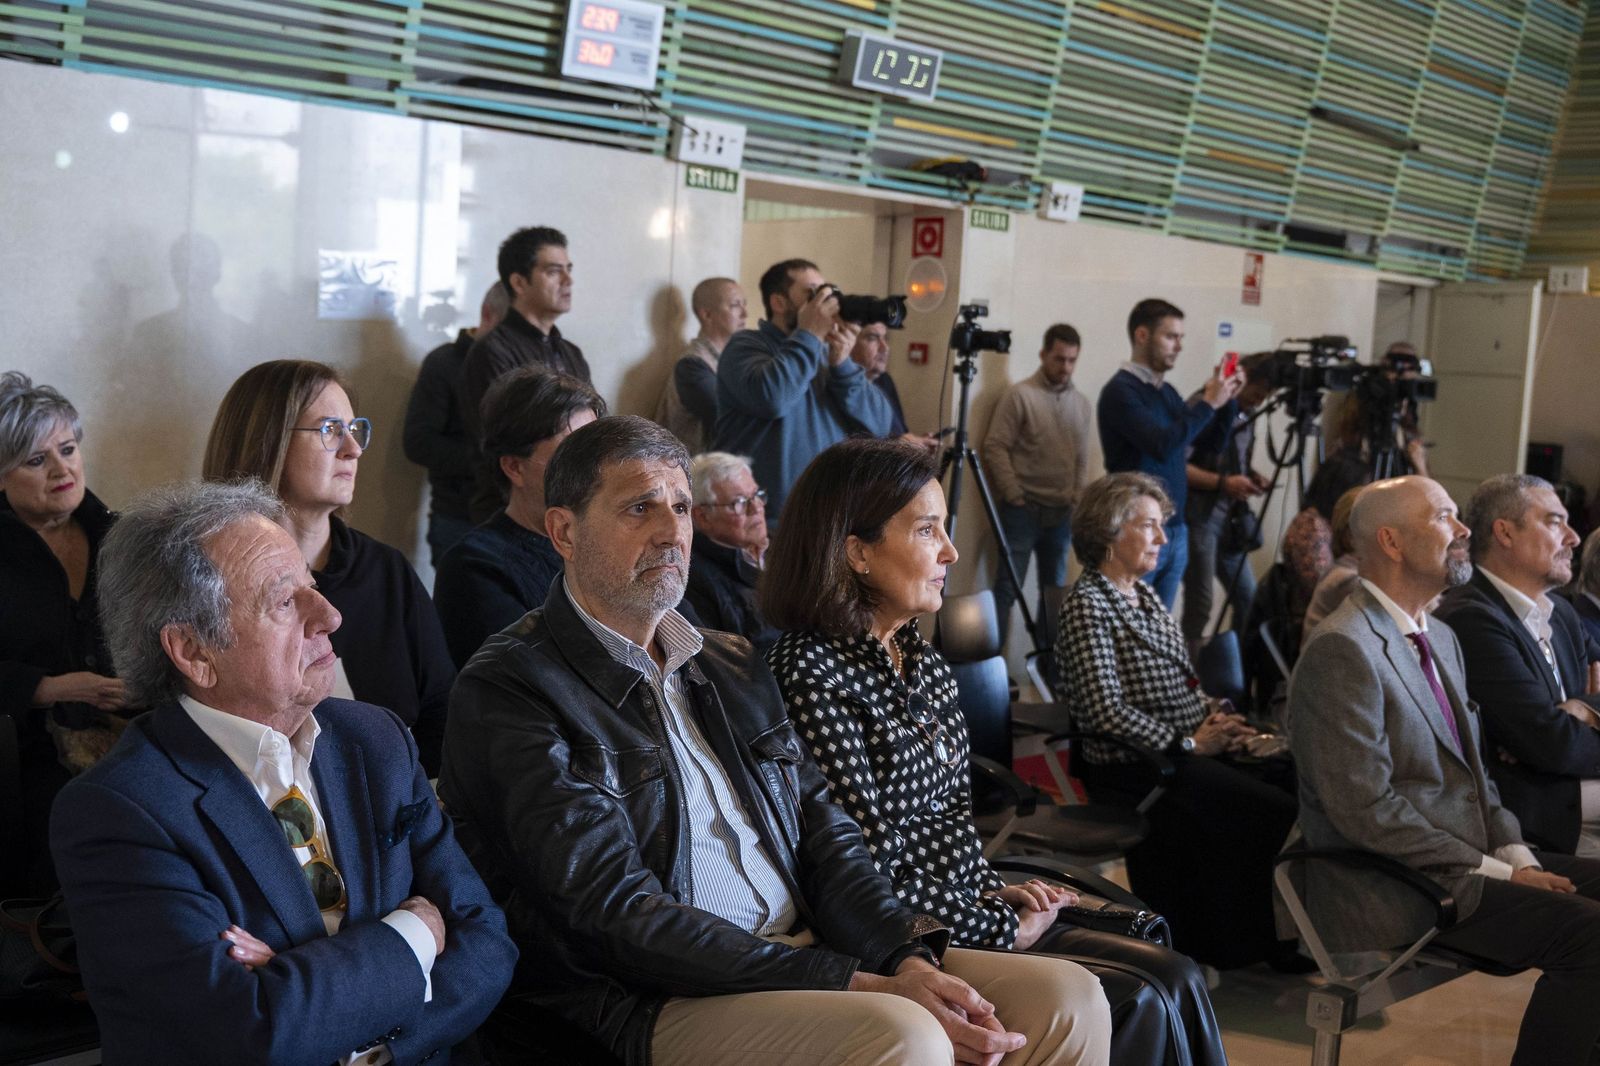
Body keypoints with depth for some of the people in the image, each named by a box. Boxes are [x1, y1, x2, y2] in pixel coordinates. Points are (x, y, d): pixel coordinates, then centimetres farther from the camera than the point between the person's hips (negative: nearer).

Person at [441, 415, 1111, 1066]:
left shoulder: (733, 666, 17)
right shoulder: (509, 689, -7)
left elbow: (825, 833, 12)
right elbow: (621, 913, -15)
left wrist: (909, 961, -10)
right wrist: (861, 987, -18)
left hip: (804, 955, 7)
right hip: (648, 1006, -7)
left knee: (1068, 1004, -10)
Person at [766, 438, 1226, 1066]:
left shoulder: (923, 662, 10)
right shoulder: (811, 676, -18)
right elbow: (872, 877, -19)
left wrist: (996, 892, 2)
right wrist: (1001, 930, -10)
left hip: (971, 908, 8)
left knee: (1175, 980, -5)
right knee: (1136, 1005, -16)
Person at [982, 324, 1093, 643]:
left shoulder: (1081, 401, 11)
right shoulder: (1020, 395, -6)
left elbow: (1082, 457, 16)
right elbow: (995, 448, -9)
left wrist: (1078, 498, 7)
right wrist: (1013, 494, -10)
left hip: (1062, 512, 6)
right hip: (1023, 509, -5)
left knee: (1055, 589, 11)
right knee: (1008, 587, -6)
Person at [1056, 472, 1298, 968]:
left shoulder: (1144, 594, 16)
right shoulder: (1086, 605, -11)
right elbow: (1107, 710, -20)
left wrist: (1216, 714, 4)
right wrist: (1189, 743, -15)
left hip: (1187, 749, 9)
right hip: (1135, 768, -9)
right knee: (1274, 812, -19)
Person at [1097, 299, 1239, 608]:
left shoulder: (1167, 391, 13)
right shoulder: (1121, 391, -11)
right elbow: (1163, 444, -23)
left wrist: (1225, 400, 4)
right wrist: (1208, 403, -15)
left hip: (1176, 532, 7)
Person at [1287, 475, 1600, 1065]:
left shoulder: (1441, 637, 15)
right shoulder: (1341, 650, -16)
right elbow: (1366, 809, -20)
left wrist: (1515, 853, 1)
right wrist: (1498, 872, -17)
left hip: (1470, 857, 9)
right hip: (1390, 889, -9)